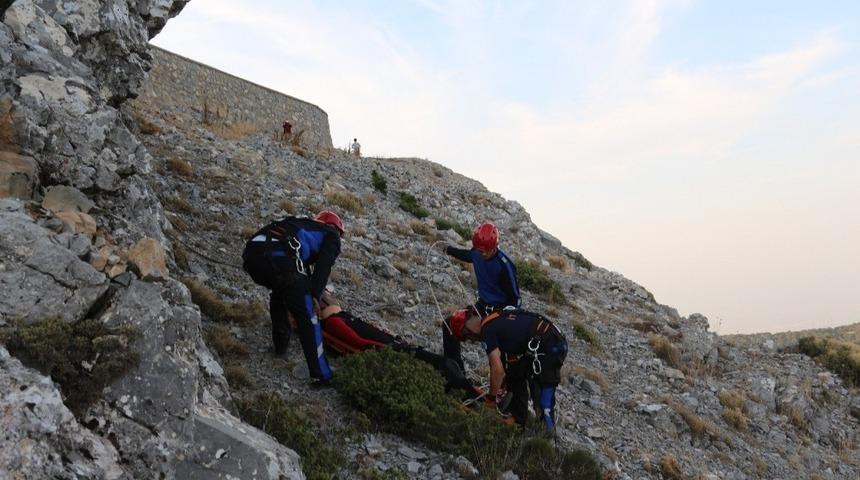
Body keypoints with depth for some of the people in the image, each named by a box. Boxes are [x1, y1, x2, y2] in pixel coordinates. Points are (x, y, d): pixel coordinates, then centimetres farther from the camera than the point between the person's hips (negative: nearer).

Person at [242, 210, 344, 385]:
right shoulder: (331, 235, 25)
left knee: (279, 291, 37)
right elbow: (323, 265, 3)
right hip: (279, 257, -7)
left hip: (250, 252, 7)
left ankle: (280, 343, 41)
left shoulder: (304, 225, 42)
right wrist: (315, 294, -4)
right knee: (306, 316, 2)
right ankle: (322, 376, 3)